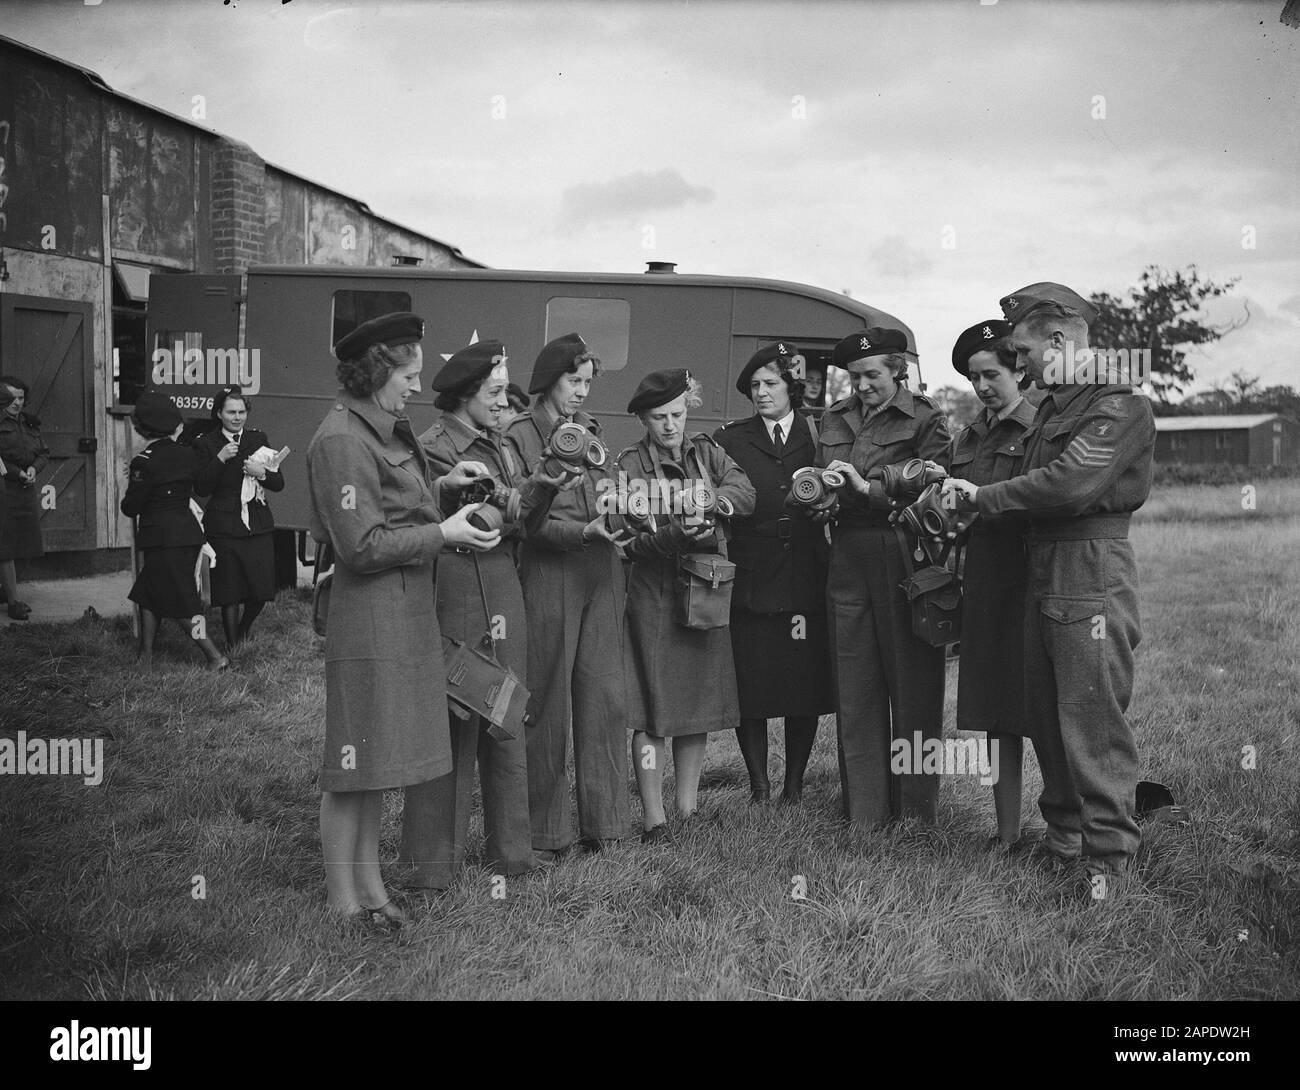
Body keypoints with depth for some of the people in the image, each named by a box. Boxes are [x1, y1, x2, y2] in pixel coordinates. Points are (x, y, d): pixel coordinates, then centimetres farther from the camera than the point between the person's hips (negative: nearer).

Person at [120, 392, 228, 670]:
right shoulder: (186, 454, 4)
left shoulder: (144, 461, -15)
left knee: (182, 603, -3)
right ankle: (146, 656, 23)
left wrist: (128, 497, 12)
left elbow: (131, 508, -12)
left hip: (162, 538, -8)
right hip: (188, 530, 8)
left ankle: (216, 657, -8)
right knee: (149, 594, 19)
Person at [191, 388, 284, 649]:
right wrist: (220, 459, -15)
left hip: (258, 526, 3)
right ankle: (232, 645, 15)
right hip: (224, 527, -2)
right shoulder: (205, 444, 2)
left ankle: (243, 631, 30)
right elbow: (201, 488, -6)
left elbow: (279, 483, 9)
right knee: (229, 593, -1)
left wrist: (261, 473, -12)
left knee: (261, 590, 2)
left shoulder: (258, 439, 10)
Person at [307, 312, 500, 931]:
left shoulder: (386, 430, 15)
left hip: (406, 608, 10)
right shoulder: (341, 440, -16)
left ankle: (368, 878, 26)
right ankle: (342, 894, 12)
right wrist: (442, 533, -14)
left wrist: (437, 487, 9)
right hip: (369, 610, -10)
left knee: (379, 755, 15)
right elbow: (362, 545, -19)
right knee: (354, 759, 0)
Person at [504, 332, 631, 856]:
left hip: (601, 574, 5)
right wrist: (584, 530, -20)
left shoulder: (590, 430, 16)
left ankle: (600, 819, 14)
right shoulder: (520, 436, -3)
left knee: (604, 696, 4)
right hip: (549, 576, -5)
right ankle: (545, 828, 13)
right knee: (548, 702, 1)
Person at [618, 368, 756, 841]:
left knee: (699, 702, 8)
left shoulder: (708, 453, 11)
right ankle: (653, 818, 2)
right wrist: (676, 532, -26)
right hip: (652, 594, -4)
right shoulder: (630, 465, 0)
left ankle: (688, 809, 19)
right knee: (650, 712, -4)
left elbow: (747, 494, -6)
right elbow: (630, 539, -10)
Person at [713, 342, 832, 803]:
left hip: (806, 579, 1)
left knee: (806, 686, 3)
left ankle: (794, 786, 17)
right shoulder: (729, 440, 9)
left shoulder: (817, 437, 10)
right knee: (749, 688, 0)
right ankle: (758, 787, 14)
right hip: (749, 580, 0)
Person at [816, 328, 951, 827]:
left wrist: (868, 488, -17)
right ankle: (864, 812, 14)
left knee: (913, 687, 2)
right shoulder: (834, 420, 16)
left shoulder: (924, 420, 0)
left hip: (905, 557, -5)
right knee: (854, 690, 5)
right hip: (848, 558, 5)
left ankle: (915, 810, 13)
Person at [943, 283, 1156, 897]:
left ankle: (1109, 852, 3)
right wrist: (971, 503, 1)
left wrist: (983, 497, -13)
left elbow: (1070, 482, -22)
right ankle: (1064, 834, 25)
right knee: (1045, 712, 13)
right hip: (1042, 570, 9)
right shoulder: (1051, 407, 19)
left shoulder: (1119, 407, -10)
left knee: (1093, 716, -6)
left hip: (1092, 573, -9)